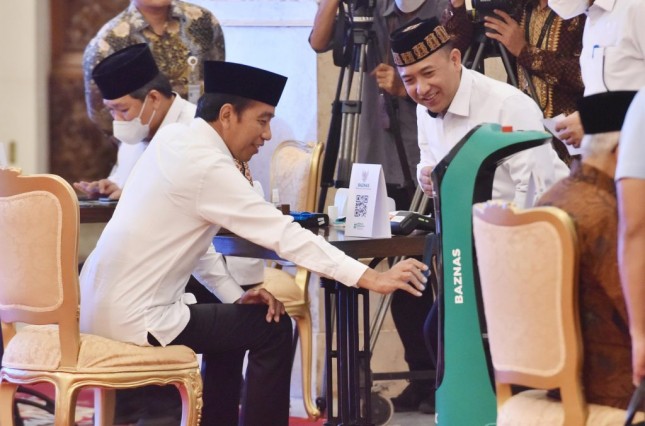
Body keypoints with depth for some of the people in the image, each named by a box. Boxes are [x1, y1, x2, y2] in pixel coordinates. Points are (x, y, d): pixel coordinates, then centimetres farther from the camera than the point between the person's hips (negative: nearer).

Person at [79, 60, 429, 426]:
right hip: (134, 319, -9)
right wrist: (371, 279, -19)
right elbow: (284, 234, -20)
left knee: (232, 321, 26)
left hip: (104, 302, 9)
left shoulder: (172, 139, 9)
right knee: (271, 328, -1)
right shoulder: (207, 166, -18)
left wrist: (235, 294, 2)